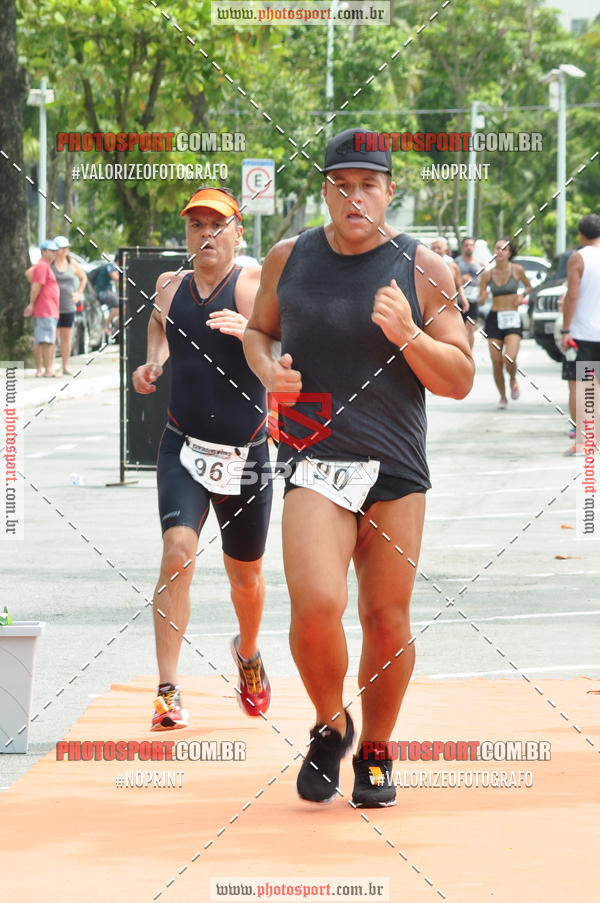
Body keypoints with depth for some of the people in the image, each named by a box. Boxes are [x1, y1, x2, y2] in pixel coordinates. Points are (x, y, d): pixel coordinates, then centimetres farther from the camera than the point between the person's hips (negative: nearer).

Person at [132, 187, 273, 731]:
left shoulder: (257, 284, -9)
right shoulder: (169, 288, 5)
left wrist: (250, 332, -45)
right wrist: (148, 369, 2)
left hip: (247, 454, -1)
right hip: (184, 449, 1)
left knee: (245, 573, 14)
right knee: (178, 553, -21)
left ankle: (248, 654, 47)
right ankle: (168, 692, -22)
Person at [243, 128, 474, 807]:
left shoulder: (423, 270, 0)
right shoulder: (288, 261, 5)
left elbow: (460, 380, 0)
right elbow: (258, 329, 22)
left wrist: (407, 335, -18)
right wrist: (269, 370, 0)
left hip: (398, 470, 0)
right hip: (314, 463, 0)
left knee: (387, 621, 4)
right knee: (317, 605, -19)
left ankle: (375, 752, 27)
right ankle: (329, 727, 9)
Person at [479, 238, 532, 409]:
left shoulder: (517, 270, -1)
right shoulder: (487, 275, 1)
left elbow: (528, 286, 16)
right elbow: (480, 301, 5)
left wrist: (521, 296, -4)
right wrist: (483, 297, -18)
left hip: (513, 319, -2)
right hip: (494, 319, 2)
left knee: (509, 359, -20)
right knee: (496, 363, -1)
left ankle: (513, 380, 15)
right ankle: (503, 397, 20)